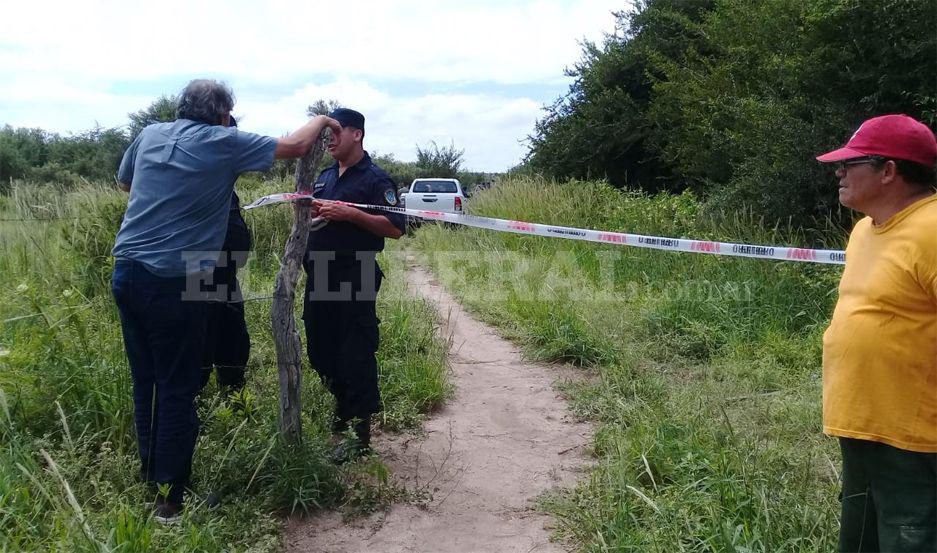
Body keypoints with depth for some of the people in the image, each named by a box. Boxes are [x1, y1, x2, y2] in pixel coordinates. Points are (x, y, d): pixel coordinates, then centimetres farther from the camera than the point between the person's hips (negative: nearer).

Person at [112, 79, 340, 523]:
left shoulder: (149, 135, 10)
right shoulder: (223, 143, -6)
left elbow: (124, 184, 28)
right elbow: (296, 146, 1)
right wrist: (321, 120, 19)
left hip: (126, 272, 6)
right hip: (174, 283, -6)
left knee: (145, 381, 17)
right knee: (177, 389, 3)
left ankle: (151, 474, 31)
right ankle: (170, 497, 10)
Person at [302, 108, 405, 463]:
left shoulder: (375, 179, -6)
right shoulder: (324, 178, 17)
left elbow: (395, 228, -14)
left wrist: (349, 213, -22)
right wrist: (307, 210, 3)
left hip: (354, 282, -8)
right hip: (319, 280, 8)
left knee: (356, 357, -3)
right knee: (321, 352, 15)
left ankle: (361, 434, 8)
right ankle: (343, 409, 35)